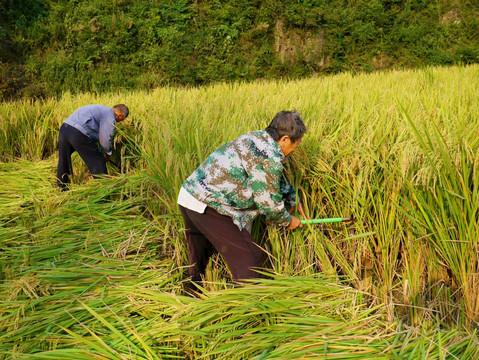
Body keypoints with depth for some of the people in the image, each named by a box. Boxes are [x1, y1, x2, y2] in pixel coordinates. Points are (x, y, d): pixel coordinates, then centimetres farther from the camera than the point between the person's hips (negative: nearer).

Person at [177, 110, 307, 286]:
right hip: (207, 206, -10)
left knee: (199, 258, 26)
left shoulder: (255, 137, 12)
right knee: (248, 258, -1)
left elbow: (275, 179, 29)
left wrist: (292, 199, 36)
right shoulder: (269, 158, -16)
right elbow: (268, 202, -8)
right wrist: (287, 221, 10)